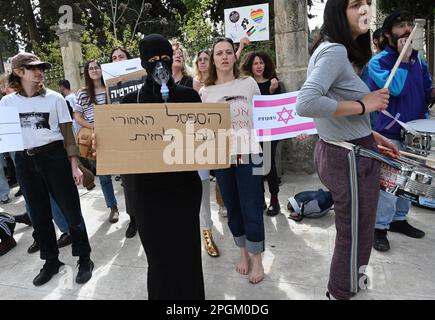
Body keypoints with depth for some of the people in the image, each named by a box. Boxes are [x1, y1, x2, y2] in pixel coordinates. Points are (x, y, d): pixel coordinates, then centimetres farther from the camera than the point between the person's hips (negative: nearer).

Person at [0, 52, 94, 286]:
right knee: (39, 213, 12)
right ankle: (51, 261, 30)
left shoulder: (54, 98, -2)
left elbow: (68, 134, -1)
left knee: (70, 209, 3)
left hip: (54, 157, -3)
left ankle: (84, 258, 19)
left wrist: (74, 165, -6)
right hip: (24, 161, 3)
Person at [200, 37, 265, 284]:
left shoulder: (249, 83, 4)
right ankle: (244, 252, 32)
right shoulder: (205, 92, 7)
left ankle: (257, 259, 19)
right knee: (232, 207, 12)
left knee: (252, 208, 0)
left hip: (249, 154, -2)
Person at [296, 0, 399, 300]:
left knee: (353, 228, 27)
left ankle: (351, 278, 50)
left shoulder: (338, 50, 13)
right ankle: (341, 293, 32)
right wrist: (363, 105, -22)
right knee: (355, 233, 9)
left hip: (338, 149, 10)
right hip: (349, 157, -10)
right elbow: (306, 104, -32)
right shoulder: (335, 50, -18)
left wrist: (371, 136, 12)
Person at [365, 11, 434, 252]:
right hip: (389, 133, -7)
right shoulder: (378, 61, -8)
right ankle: (380, 228, 6)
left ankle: (399, 219, 30)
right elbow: (394, 88, -22)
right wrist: (404, 59, -16)